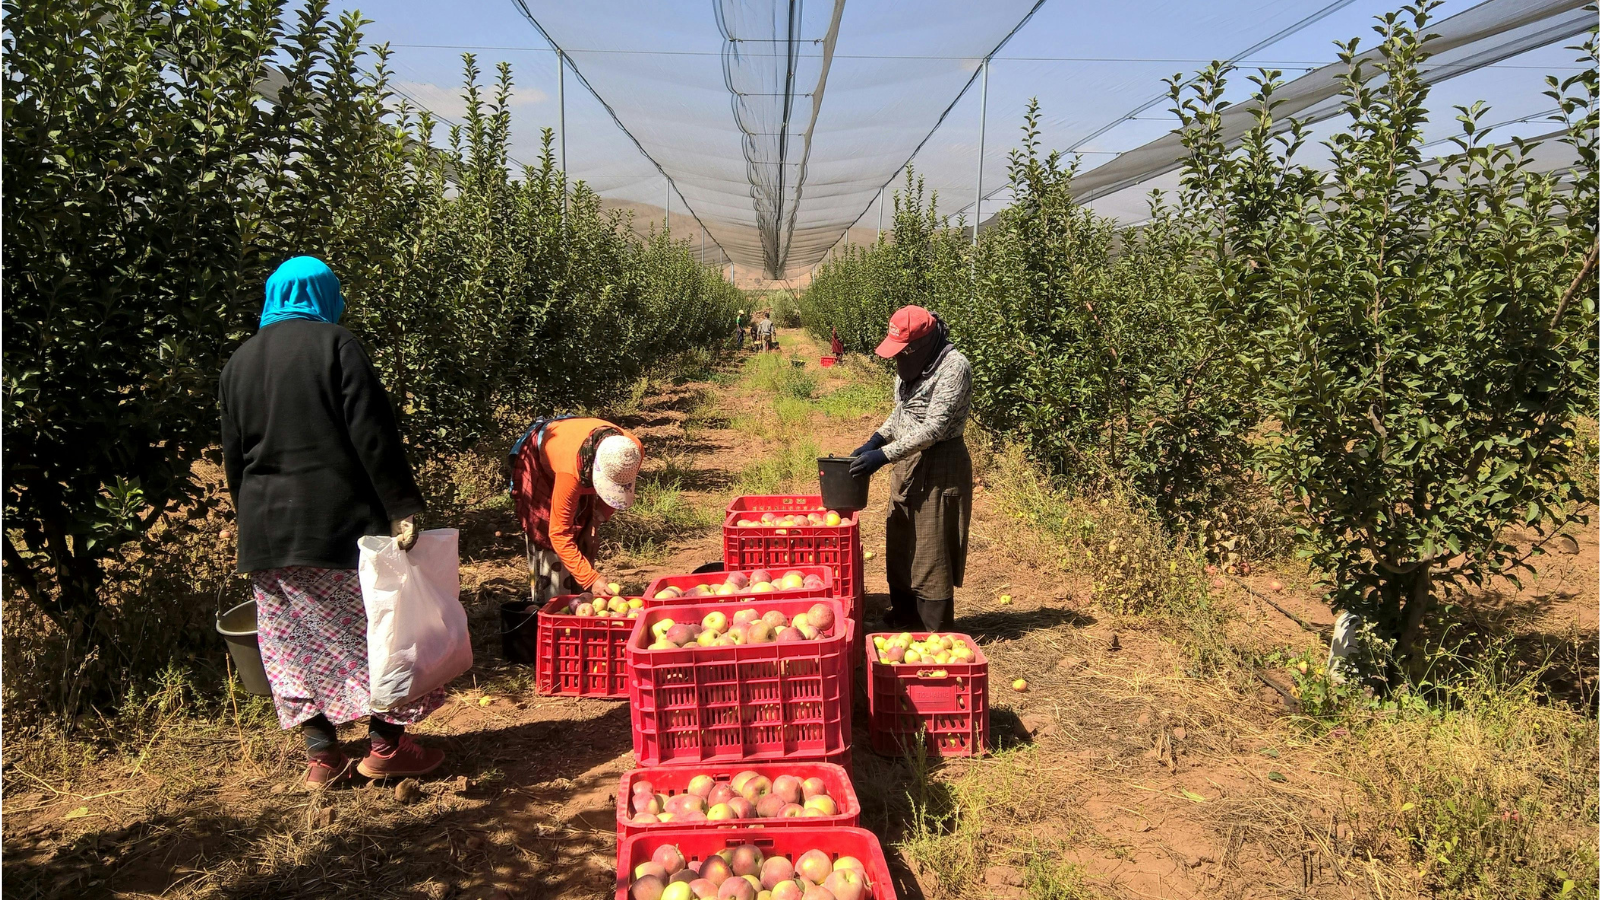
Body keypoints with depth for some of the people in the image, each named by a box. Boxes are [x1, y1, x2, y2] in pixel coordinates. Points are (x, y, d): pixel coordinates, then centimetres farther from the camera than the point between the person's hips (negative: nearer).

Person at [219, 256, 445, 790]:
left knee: (299, 640, 11)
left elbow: (234, 456, 16)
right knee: (375, 625, 6)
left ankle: (321, 755, 15)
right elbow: (372, 435, -14)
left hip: (265, 530, 6)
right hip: (340, 519, -5)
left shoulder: (239, 362, 12)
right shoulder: (333, 344, -6)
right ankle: (386, 745, 12)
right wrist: (402, 508, -15)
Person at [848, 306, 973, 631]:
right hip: (907, 462, 9)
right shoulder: (911, 363, 6)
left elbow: (933, 427, -25)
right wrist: (876, 440, 4)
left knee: (930, 556, -1)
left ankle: (935, 637, 11)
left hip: (939, 467, -8)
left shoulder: (953, 367, -20)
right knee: (900, 549, 16)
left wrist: (884, 455, -27)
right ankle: (904, 620, 32)